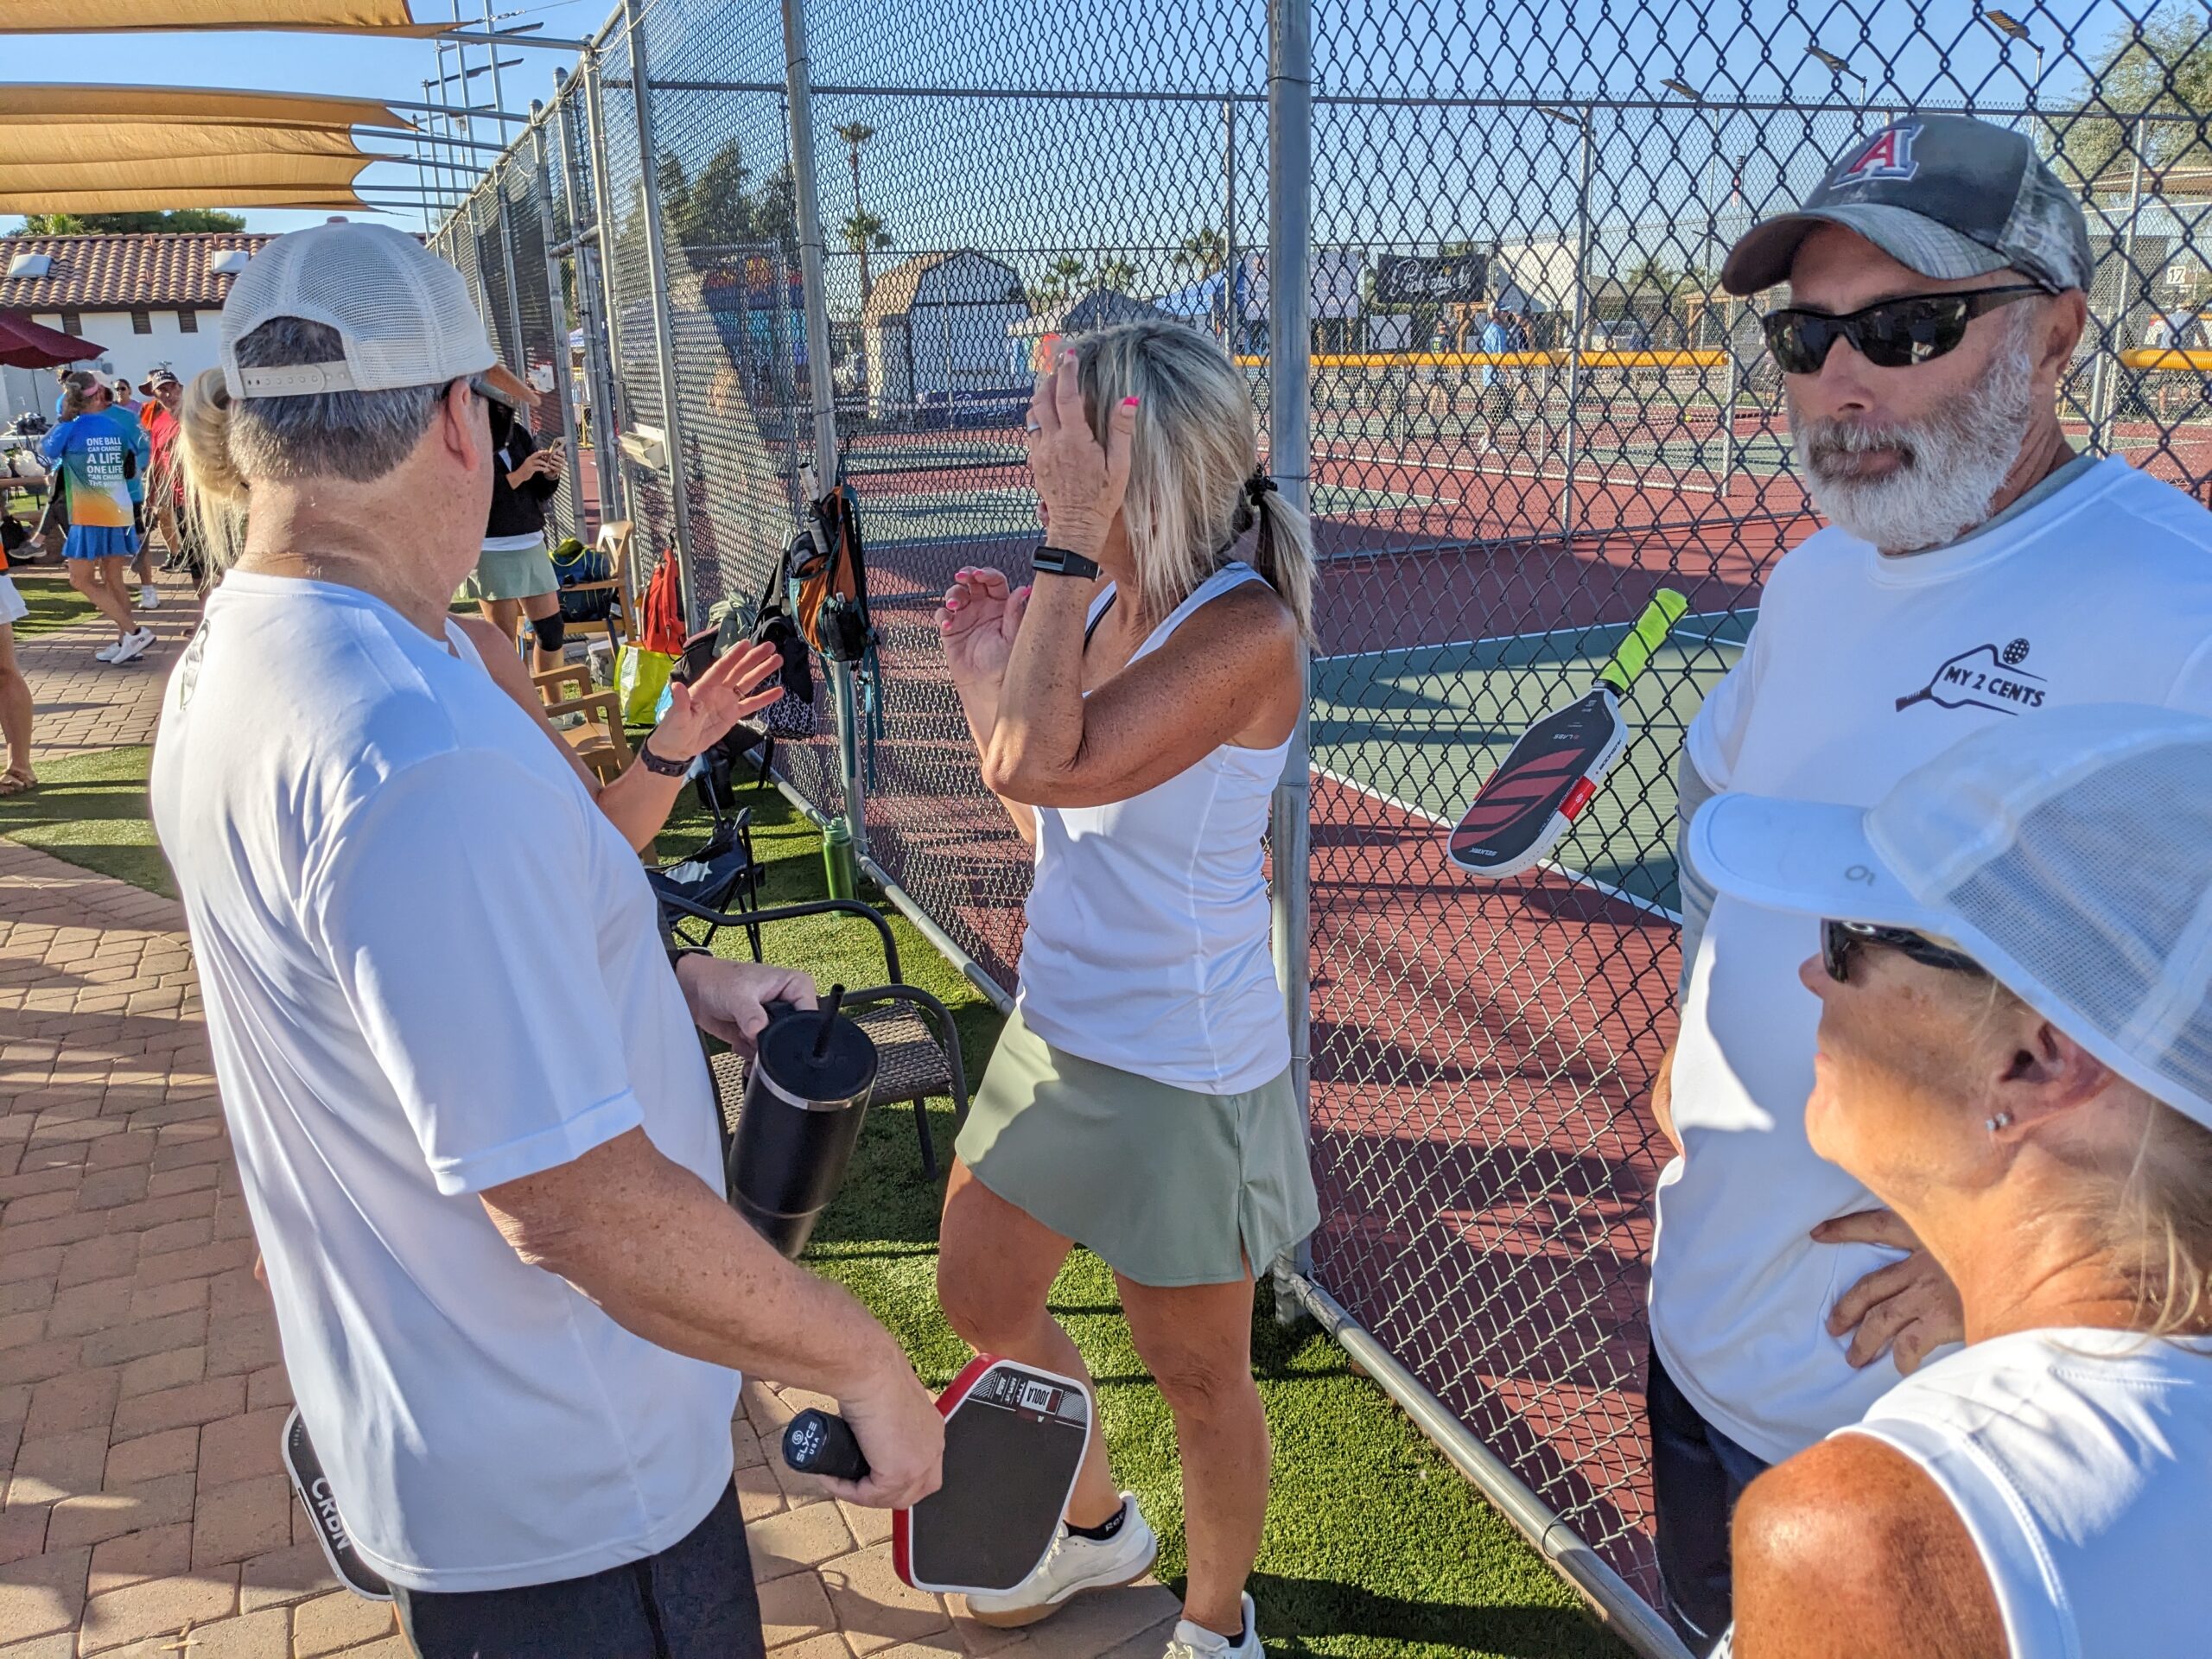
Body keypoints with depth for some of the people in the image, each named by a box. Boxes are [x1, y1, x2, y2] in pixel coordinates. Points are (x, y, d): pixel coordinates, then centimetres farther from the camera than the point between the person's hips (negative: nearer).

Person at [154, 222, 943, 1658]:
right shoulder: (421, 754, -32)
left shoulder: (231, 665, 2)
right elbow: (570, 1201, -31)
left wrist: (678, 983, 6)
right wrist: (867, 1362, -19)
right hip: (564, 1487, -9)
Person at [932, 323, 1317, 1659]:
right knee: (983, 1303, 23)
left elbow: (1040, 763, -36)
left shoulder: (1246, 628, -23)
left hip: (1181, 1075, -8)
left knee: (1201, 1381, 13)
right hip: (1056, 1035, 8)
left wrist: (1074, 537, -30)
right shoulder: (1101, 603, 1)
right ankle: (1100, 1529, 50)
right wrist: (985, 677, 0)